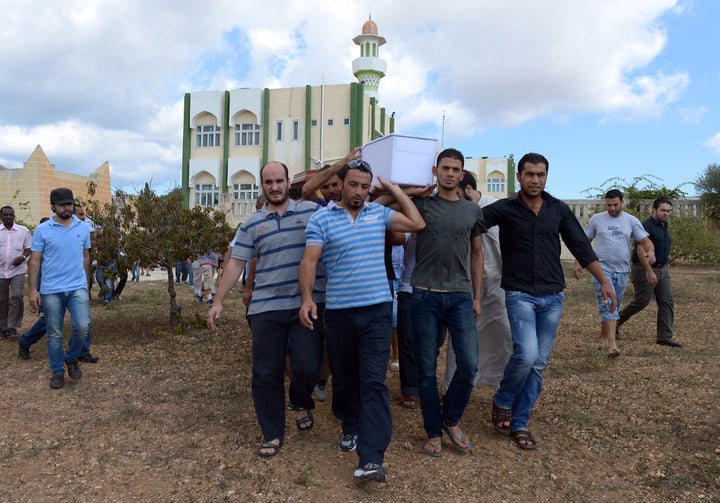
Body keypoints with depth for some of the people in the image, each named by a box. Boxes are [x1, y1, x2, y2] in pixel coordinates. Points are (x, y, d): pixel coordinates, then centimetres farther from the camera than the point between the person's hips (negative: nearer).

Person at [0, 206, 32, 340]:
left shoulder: (23, 230, 2)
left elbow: (29, 248, 6)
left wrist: (23, 257, -13)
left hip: (17, 270, -2)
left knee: (17, 296, -14)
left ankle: (12, 327, -4)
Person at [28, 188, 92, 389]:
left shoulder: (83, 228, 5)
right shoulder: (42, 230, -2)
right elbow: (35, 261, -2)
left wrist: (87, 284, 15)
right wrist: (33, 290, -7)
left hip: (78, 287, 1)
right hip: (51, 290, -1)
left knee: (83, 326, -10)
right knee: (54, 334, 7)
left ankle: (71, 358, 17)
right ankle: (57, 372, 21)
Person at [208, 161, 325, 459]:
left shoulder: (312, 211, 5)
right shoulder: (252, 224, 10)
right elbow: (236, 263, 9)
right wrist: (218, 301, 5)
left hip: (307, 304, -1)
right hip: (265, 309, 2)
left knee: (307, 366, -8)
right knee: (265, 374, 5)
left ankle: (302, 404, 29)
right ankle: (273, 434, 24)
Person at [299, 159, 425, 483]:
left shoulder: (379, 213, 9)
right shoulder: (321, 219, -1)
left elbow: (417, 224, 4)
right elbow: (309, 260, -9)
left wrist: (393, 188, 6)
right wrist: (306, 298, -23)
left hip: (377, 310, 1)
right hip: (338, 312, 0)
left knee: (373, 382, -7)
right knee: (344, 377, 16)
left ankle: (370, 459, -8)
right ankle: (351, 427, 40)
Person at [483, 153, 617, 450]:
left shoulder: (559, 210, 8)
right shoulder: (504, 209, -1)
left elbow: (581, 247, 11)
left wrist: (604, 281, 8)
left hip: (552, 297, 4)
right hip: (520, 295, -4)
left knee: (538, 364, 5)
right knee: (527, 355, -19)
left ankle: (519, 423, 19)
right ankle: (502, 402, 10)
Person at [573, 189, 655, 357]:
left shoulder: (632, 221, 4)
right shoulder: (596, 219, 1)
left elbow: (645, 240, -3)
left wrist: (650, 252, -26)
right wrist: (578, 263, -1)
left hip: (622, 270, 3)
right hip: (602, 268, -3)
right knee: (607, 304, -15)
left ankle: (603, 337, 32)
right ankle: (612, 344, -20)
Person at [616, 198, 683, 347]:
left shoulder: (664, 227, 14)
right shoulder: (646, 226, -15)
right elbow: (641, 251, -23)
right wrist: (649, 271, -26)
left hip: (662, 270, 9)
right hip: (645, 270, -9)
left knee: (667, 302, 3)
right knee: (642, 301, -3)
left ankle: (665, 337, 6)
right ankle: (615, 322, 16)